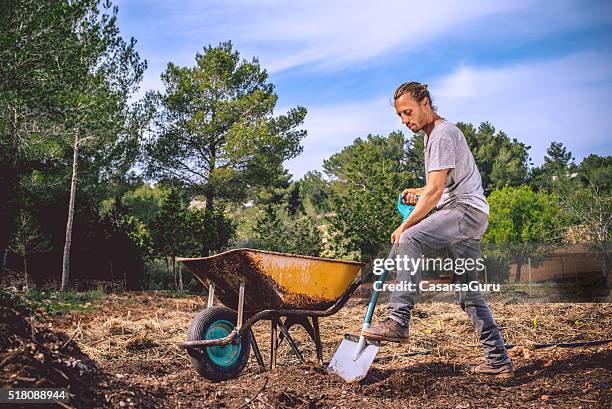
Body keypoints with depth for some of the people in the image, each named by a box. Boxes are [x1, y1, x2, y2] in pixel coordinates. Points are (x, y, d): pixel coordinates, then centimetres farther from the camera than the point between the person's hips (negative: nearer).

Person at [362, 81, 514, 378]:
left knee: (411, 239, -31)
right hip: (469, 218, 11)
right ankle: (498, 361, 16)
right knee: (468, 293, 11)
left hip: (466, 210, -11)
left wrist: (404, 227, -12)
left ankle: (398, 322, -37)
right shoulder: (433, 135, 24)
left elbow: (435, 191, -16)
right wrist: (418, 193, 18)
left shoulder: (442, 134, -9)